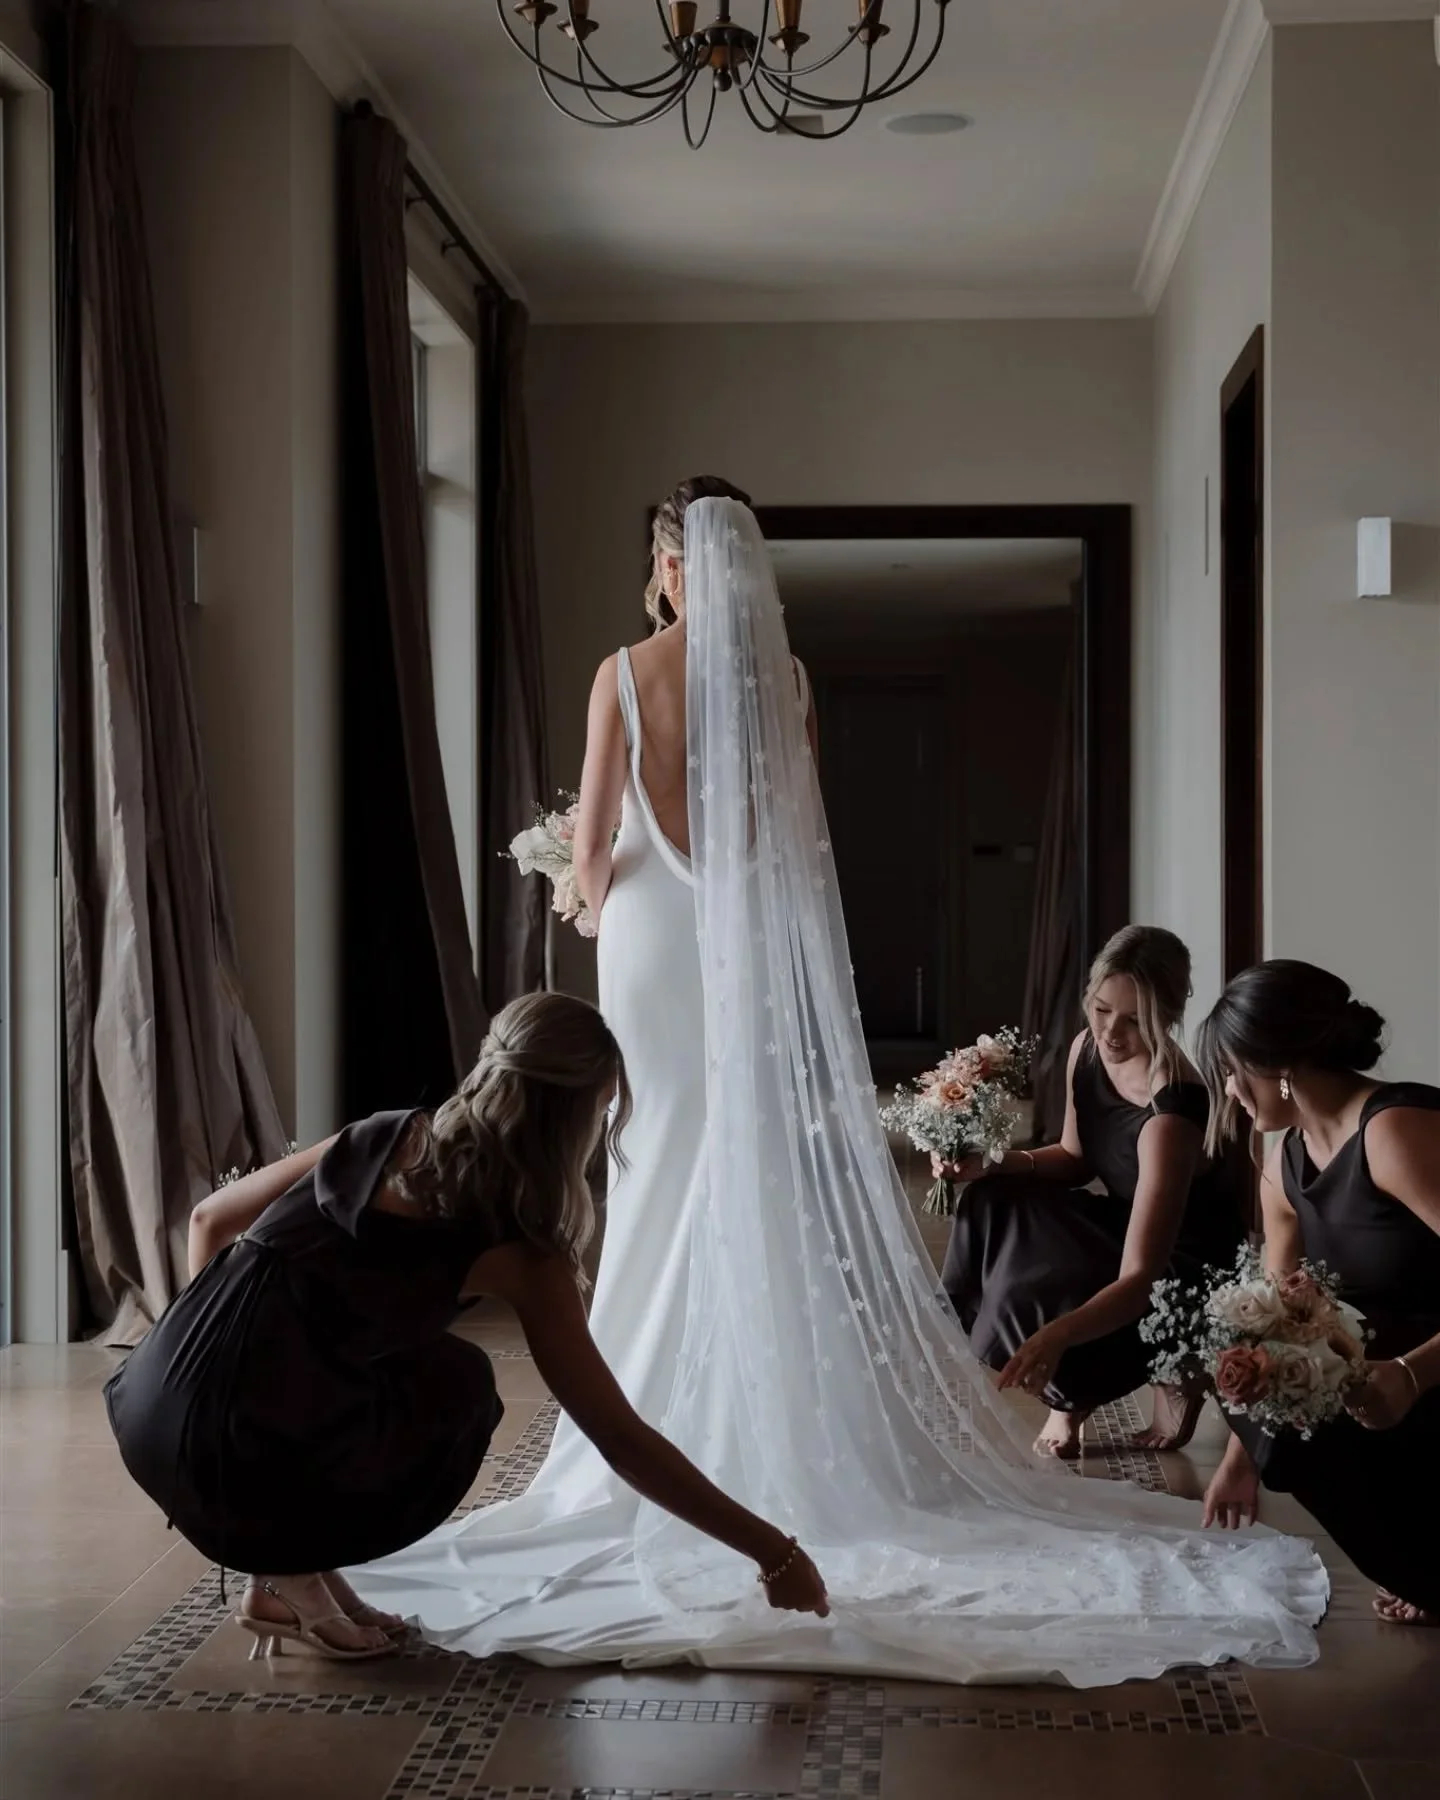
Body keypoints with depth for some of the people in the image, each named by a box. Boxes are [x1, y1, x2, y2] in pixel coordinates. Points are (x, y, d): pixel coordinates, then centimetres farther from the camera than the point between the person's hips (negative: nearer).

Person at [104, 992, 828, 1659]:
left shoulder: (386, 1139, 13)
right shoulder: (520, 1252, -2)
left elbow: (210, 1220, 21)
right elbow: (623, 1441, 1)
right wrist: (772, 1551, 8)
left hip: (149, 1406, 6)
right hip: (244, 1469, -6)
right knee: (460, 1385, 21)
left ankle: (284, 1569, 22)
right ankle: (293, 1570, 10)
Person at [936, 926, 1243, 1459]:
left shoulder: (1170, 1111, -35)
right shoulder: (1088, 1049, -11)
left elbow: (1140, 1281, -40)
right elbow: (1076, 1158, 9)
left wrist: (1056, 1334, -57)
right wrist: (994, 1164, -11)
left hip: (1186, 1266, -8)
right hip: (1125, 1222, 8)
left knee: (1032, 1303, -27)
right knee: (995, 1204, -10)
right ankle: (1069, 1392, 1)